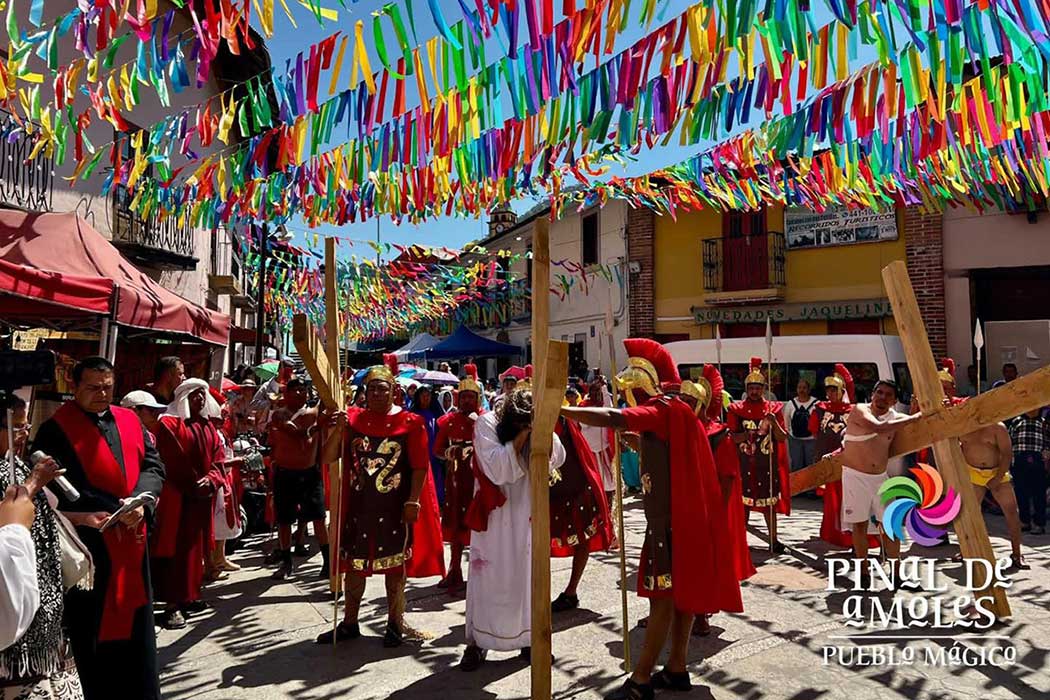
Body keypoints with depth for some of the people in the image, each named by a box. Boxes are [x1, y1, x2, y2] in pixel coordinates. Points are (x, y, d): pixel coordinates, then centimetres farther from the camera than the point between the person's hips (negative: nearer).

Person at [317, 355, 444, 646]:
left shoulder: (409, 422, -6)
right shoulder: (353, 418, 3)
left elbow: (420, 467, -7)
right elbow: (326, 459, -2)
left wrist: (413, 502, -14)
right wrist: (338, 430, -17)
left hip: (395, 507, -3)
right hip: (358, 504, 3)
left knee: (394, 563, 8)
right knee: (354, 562, 12)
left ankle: (395, 623, 24)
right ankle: (349, 623, 29)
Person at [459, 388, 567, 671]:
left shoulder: (538, 425, -3)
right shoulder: (487, 423, -15)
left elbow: (558, 459, -9)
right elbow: (496, 470, -24)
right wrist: (523, 434, -28)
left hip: (527, 515, 4)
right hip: (494, 515, -3)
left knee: (529, 574, 10)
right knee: (488, 577, 3)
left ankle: (528, 637, 23)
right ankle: (477, 642, 15)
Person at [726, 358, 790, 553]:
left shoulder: (773, 408, 4)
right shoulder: (736, 409, 1)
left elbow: (782, 438, 0)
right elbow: (731, 437, -4)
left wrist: (774, 423, -18)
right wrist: (747, 435, -22)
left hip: (768, 464, 1)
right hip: (744, 464, -1)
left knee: (769, 502, 7)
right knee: (743, 501, 4)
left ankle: (773, 540, 16)